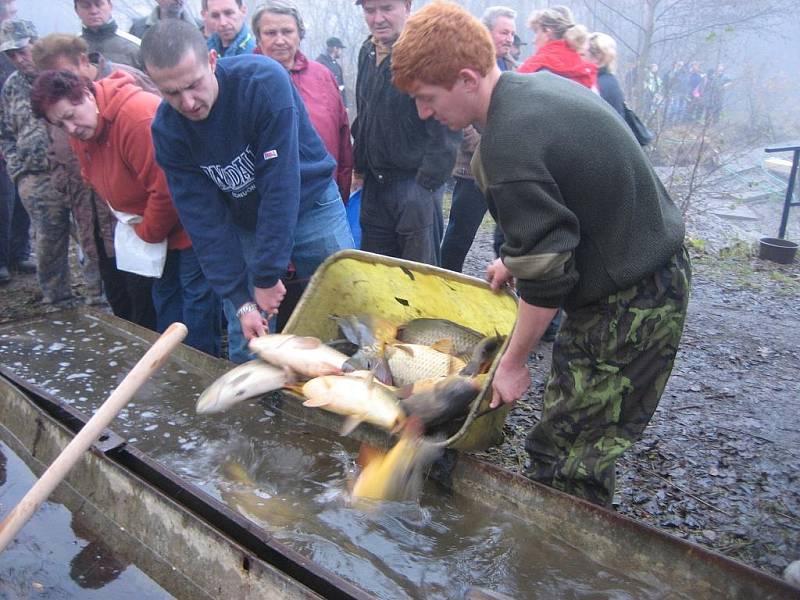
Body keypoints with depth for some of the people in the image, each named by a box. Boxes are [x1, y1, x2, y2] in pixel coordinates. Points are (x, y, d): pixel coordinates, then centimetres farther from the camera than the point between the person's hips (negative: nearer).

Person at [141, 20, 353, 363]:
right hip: (244, 226, 3)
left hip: (310, 203, -2)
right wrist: (240, 299, -18)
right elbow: (204, 218, -13)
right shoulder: (167, 129, -15)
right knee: (246, 350, 2)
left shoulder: (264, 81, -28)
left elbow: (281, 184, -28)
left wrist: (267, 275, -25)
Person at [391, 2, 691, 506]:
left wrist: (514, 362, -9)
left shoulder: (509, 143, -25)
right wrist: (516, 256, 17)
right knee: (589, 447, 19)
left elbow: (547, 275, -21)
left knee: (563, 461, -2)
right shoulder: (542, 83, 5)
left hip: (628, 303, -10)